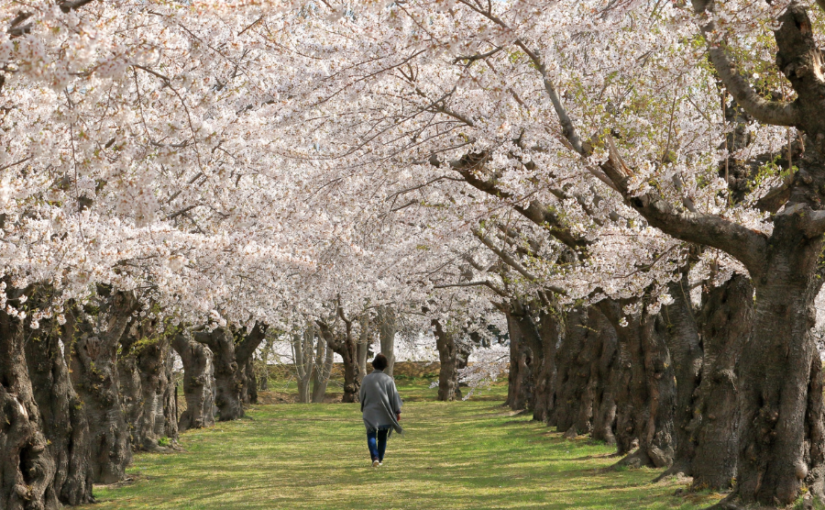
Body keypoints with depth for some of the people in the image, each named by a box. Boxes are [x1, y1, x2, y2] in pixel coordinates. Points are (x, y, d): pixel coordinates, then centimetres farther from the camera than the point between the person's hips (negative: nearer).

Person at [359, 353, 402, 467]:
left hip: (370, 413, 0)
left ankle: (375, 457, -21)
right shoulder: (388, 380, -9)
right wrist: (397, 411, 3)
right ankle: (380, 460, 21)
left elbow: (362, 396, 6)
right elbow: (394, 396, -5)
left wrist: (363, 409, 22)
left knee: (371, 435, 0)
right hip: (384, 414, 0)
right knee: (382, 437, 14)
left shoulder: (366, 379, -5)